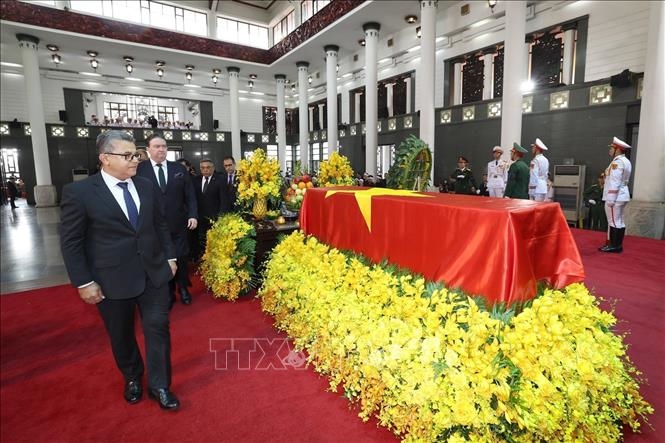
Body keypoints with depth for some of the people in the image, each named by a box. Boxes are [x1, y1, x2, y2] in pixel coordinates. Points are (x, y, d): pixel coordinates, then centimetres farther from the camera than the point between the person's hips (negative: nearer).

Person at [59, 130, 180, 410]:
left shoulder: (146, 187, 3)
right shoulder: (78, 192, -10)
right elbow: (70, 242, -8)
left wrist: (169, 257, 8)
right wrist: (83, 282, -9)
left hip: (153, 273, 3)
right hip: (112, 279, -2)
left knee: (158, 327, 5)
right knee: (121, 335, 16)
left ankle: (159, 385, 23)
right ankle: (132, 378, 41)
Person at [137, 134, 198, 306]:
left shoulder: (179, 168, 5)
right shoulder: (139, 169, -3)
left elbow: (190, 195, 5)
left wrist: (192, 215, -5)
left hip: (178, 224, 2)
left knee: (181, 257, 9)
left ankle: (183, 288, 31)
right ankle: (168, 292, 27)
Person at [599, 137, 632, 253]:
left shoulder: (617, 162, -15)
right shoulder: (626, 161, 17)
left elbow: (615, 183, -20)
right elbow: (622, 180, 18)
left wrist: (610, 199, -21)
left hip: (615, 197, -10)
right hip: (623, 195, 10)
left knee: (614, 221, -5)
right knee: (619, 221, 13)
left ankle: (614, 246, -1)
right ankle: (617, 244, 19)